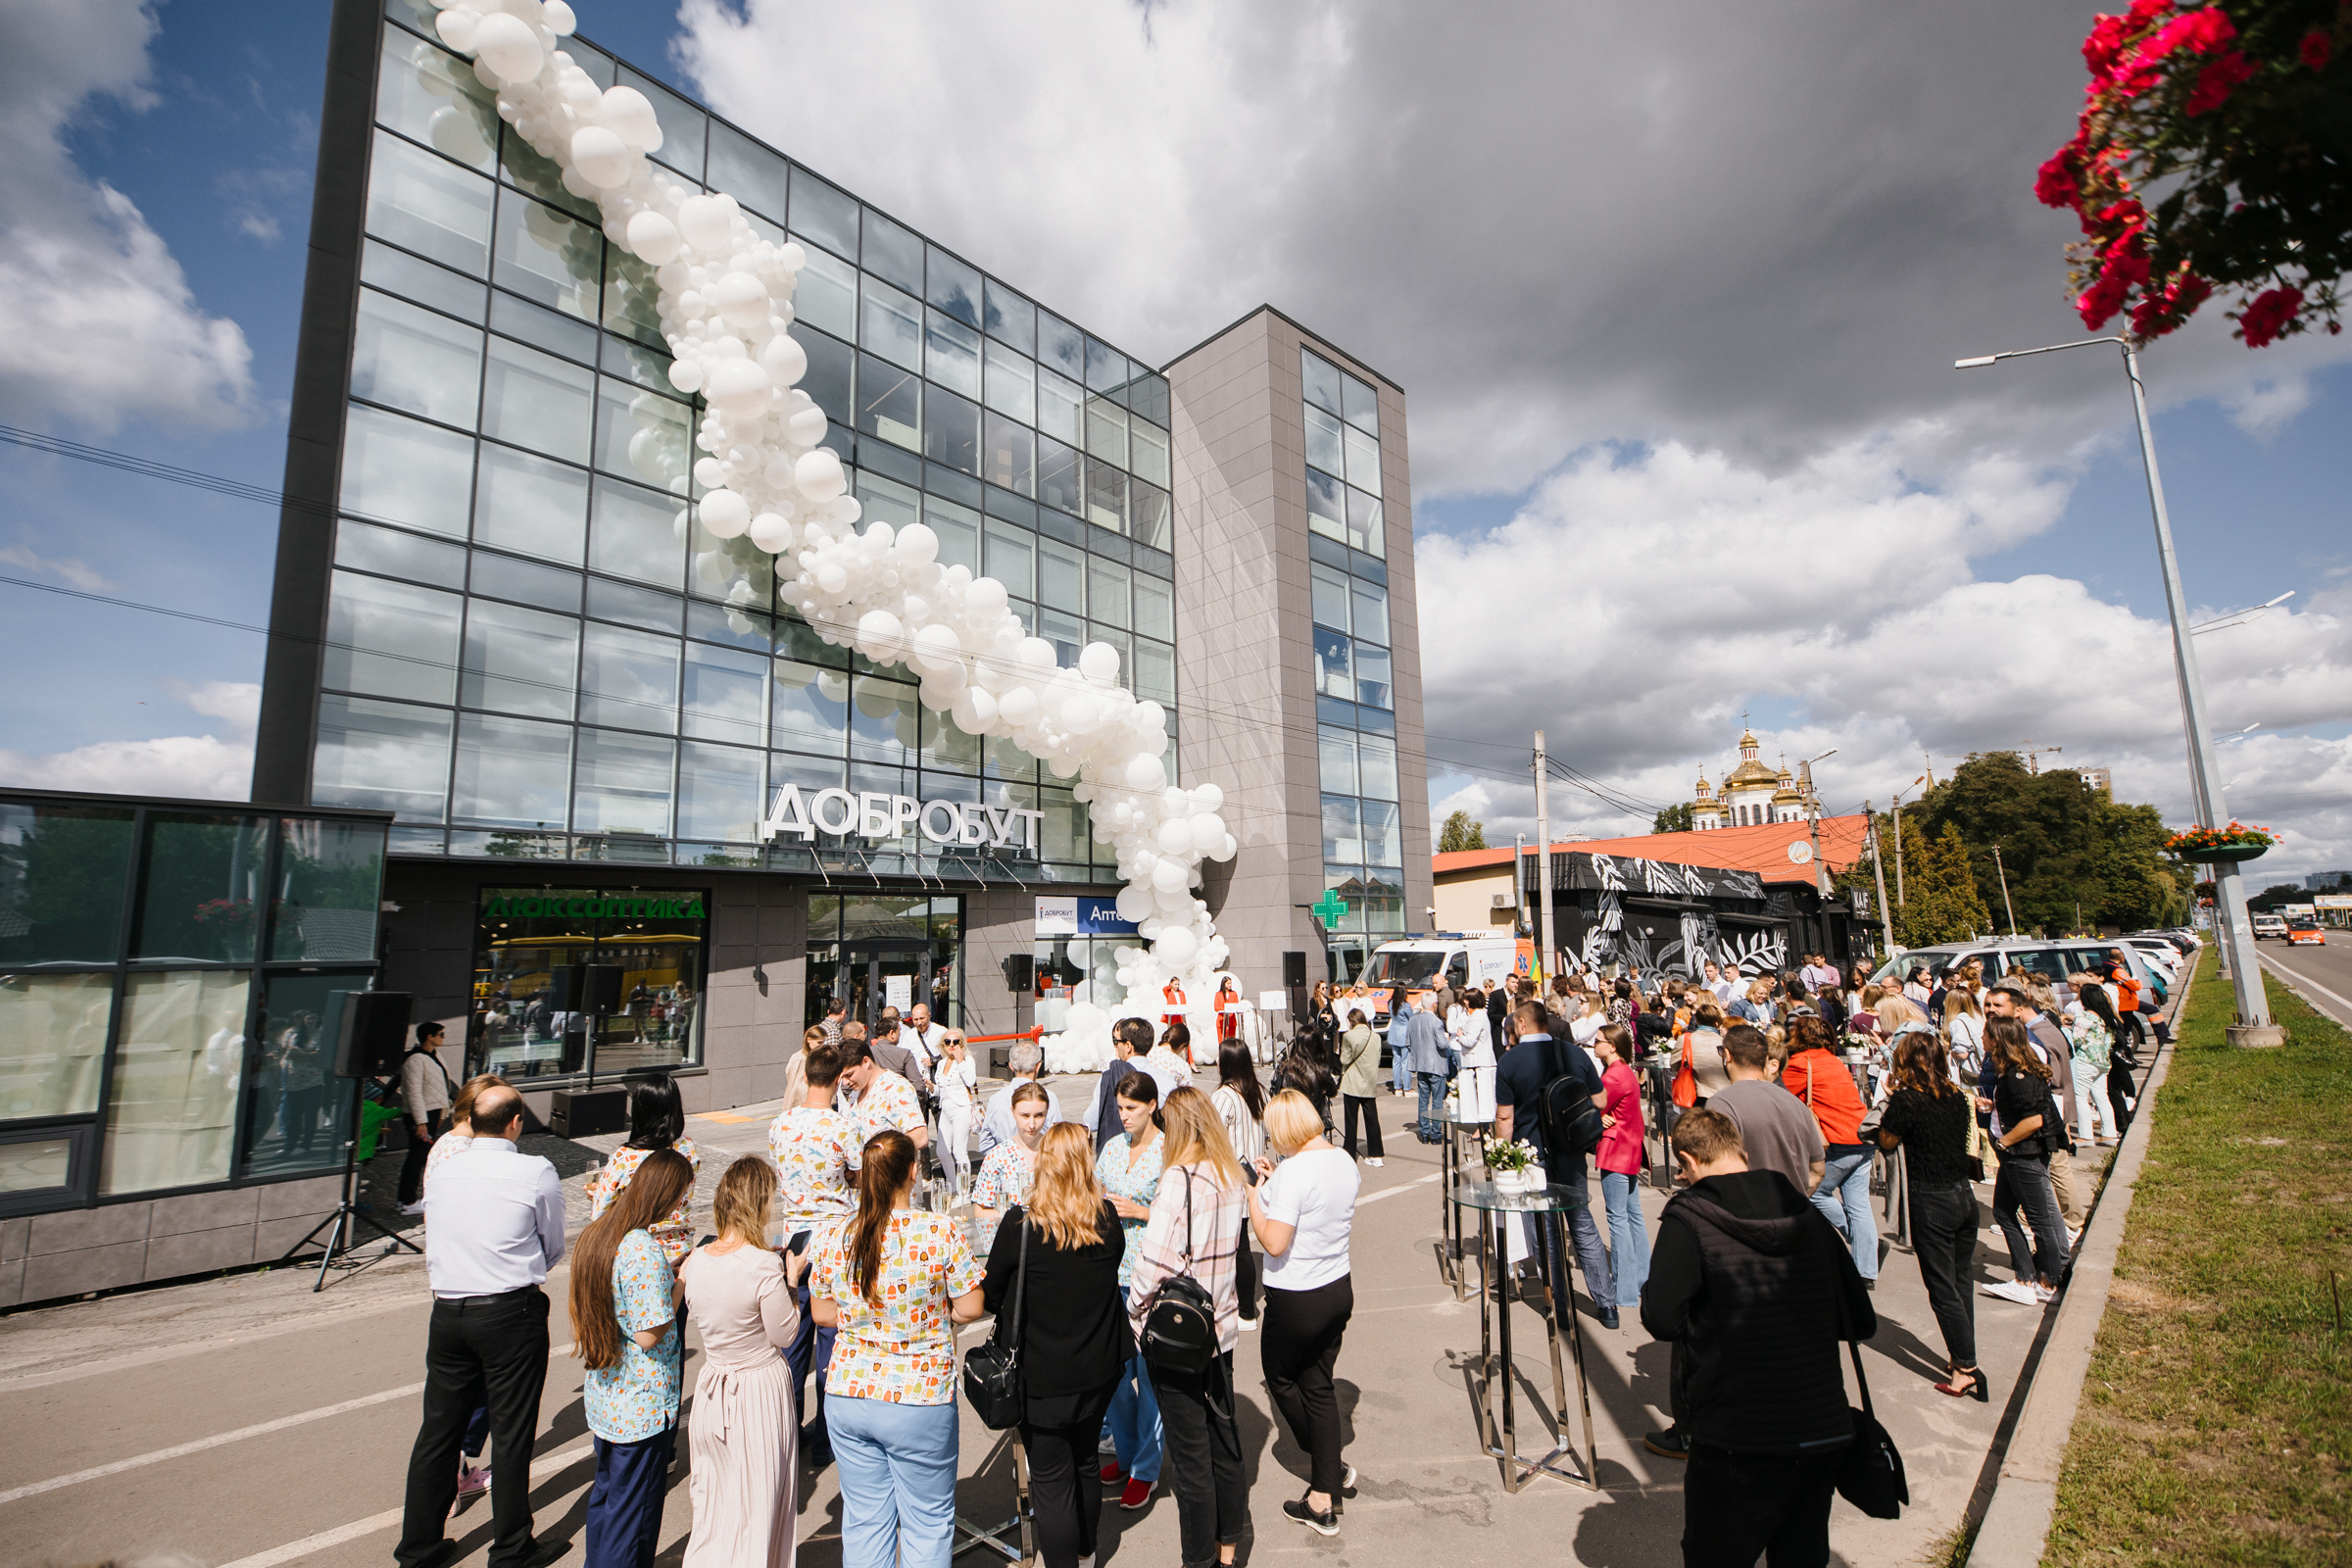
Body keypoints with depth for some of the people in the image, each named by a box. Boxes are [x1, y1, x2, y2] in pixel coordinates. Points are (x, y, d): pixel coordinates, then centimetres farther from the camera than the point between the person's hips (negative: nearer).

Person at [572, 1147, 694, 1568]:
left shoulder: (597, 1232, -2)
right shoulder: (644, 1250, -29)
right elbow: (649, 1334, -24)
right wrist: (682, 1282, -15)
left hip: (602, 1397, 8)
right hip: (643, 1407, -8)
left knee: (605, 1494, 25)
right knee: (634, 1510, 10)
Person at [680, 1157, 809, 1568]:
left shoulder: (696, 1260, -8)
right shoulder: (765, 1265, -26)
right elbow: (785, 1334, -15)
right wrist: (793, 1279, -5)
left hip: (712, 1390, 6)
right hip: (761, 1388, -5)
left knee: (715, 1504, 24)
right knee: (756, 1507, 13)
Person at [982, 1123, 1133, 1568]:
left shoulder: (1021, 1222, -22)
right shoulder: (1107, 1218, -11)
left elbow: (990, 1295, -9)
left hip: (1042, 1376, -5)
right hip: (1099, 1368, 5)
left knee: (1051, 1480, 12)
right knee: (1084, 1463, 26)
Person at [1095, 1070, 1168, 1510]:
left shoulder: (1168, 1151, -11)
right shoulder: (1112, 1148, 7)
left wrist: (1139, 1211, -17)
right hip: (1112, 1271, 6)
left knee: (1148, 1370, 3)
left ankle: (1145, 1469, 20)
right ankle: (1124, 1452, 33)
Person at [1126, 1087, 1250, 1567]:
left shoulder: (1180, 1180, -23)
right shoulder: (1233, 1175, -2)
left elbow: (1156, 1260, -25)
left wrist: (1135, 1312, -8)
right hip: (1222, 1326, 7)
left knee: (1191, 1454, 9)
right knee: (1224, 1436, 21)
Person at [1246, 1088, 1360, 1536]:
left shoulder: (1292, 1171, -25)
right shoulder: (1344, 1161, -1)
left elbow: (1274, 1243, -26)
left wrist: (1254, 1195, -11)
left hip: (1297, 1299, -7)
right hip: (1339, 1288, 8)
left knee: (1280, 1376, 19)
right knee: (1319, 1385, 18)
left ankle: (1330, 1466, 32)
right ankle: (1323, 1500, 26)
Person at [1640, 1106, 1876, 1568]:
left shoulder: (1688, 1218, -13)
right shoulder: (1808, 1215, 3)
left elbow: (1661, 1320, -16)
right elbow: (1862, 1322, 8)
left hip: (1738, 1442, -5)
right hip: (1825, 1432, 5)